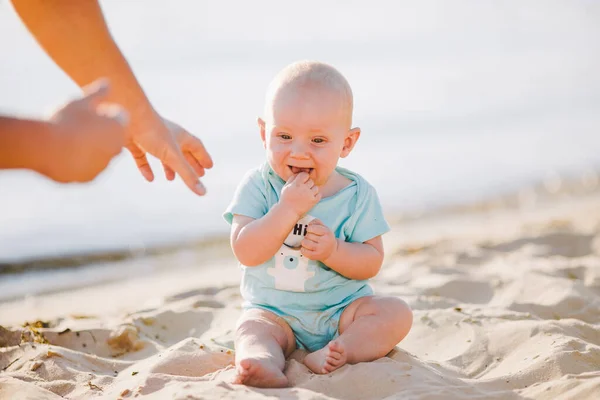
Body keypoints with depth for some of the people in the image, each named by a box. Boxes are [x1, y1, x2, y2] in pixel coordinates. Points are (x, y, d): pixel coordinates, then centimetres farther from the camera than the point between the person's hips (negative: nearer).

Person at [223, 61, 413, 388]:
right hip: (275, 312, -1)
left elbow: (372, 262, -5)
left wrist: (333, 251, -26)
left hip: (342, 309, 1)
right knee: (252, 327, -29)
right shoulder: (258, 186, -9)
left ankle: (336, 352, -34)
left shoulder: (357, 194, -6)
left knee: (396, 313, -19)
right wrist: (288, 208, -29)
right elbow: (245, 252, -19)